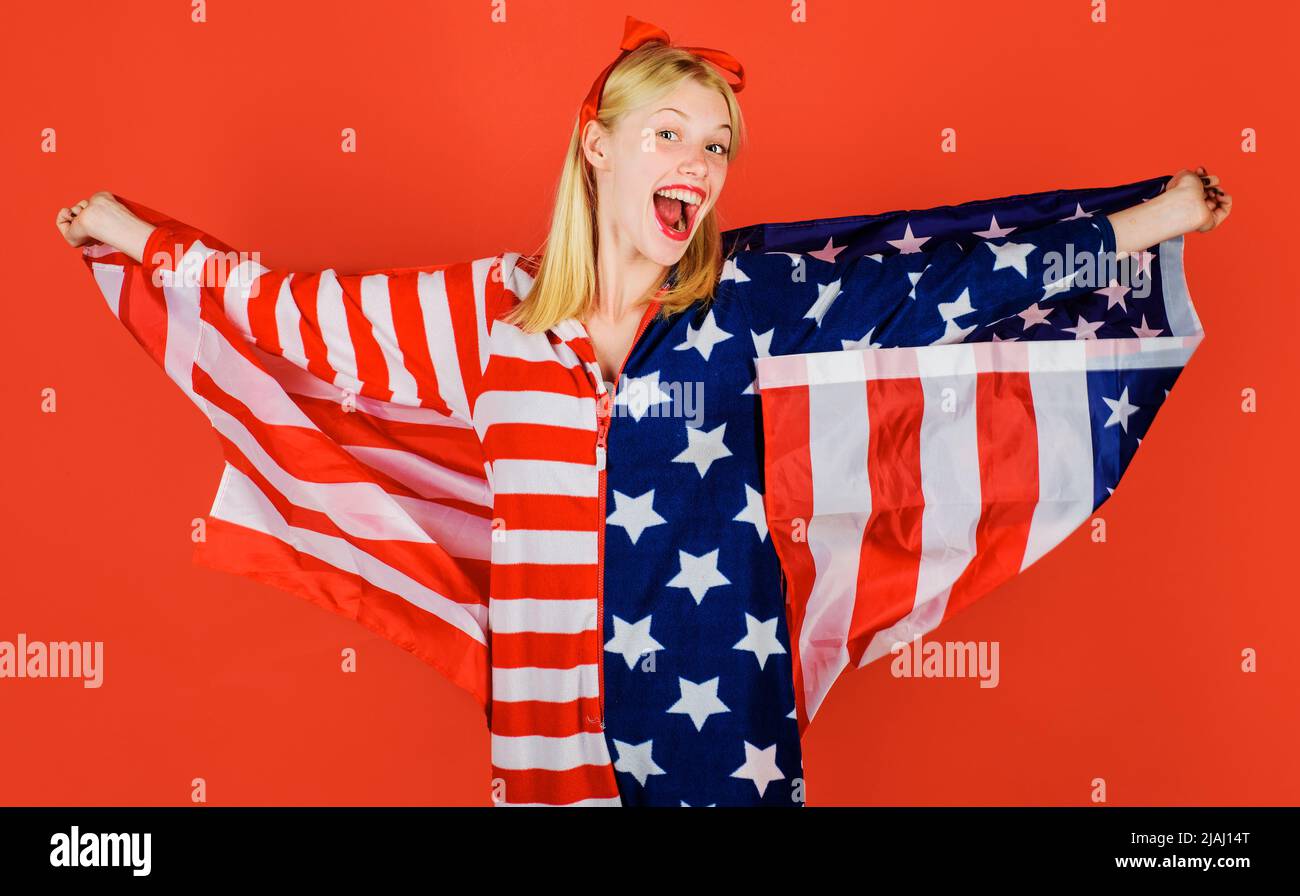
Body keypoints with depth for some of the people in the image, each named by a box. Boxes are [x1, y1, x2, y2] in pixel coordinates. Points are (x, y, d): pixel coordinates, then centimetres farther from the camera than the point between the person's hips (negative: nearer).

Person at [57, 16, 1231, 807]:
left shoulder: (753, 299, -4)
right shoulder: (498, 307, 0)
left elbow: (936, 283, -4)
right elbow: (306, 310, 10)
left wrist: (1142, 224, -4)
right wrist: (144, 241, 16)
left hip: (723, 697, -1)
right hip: (554, 701, 2)